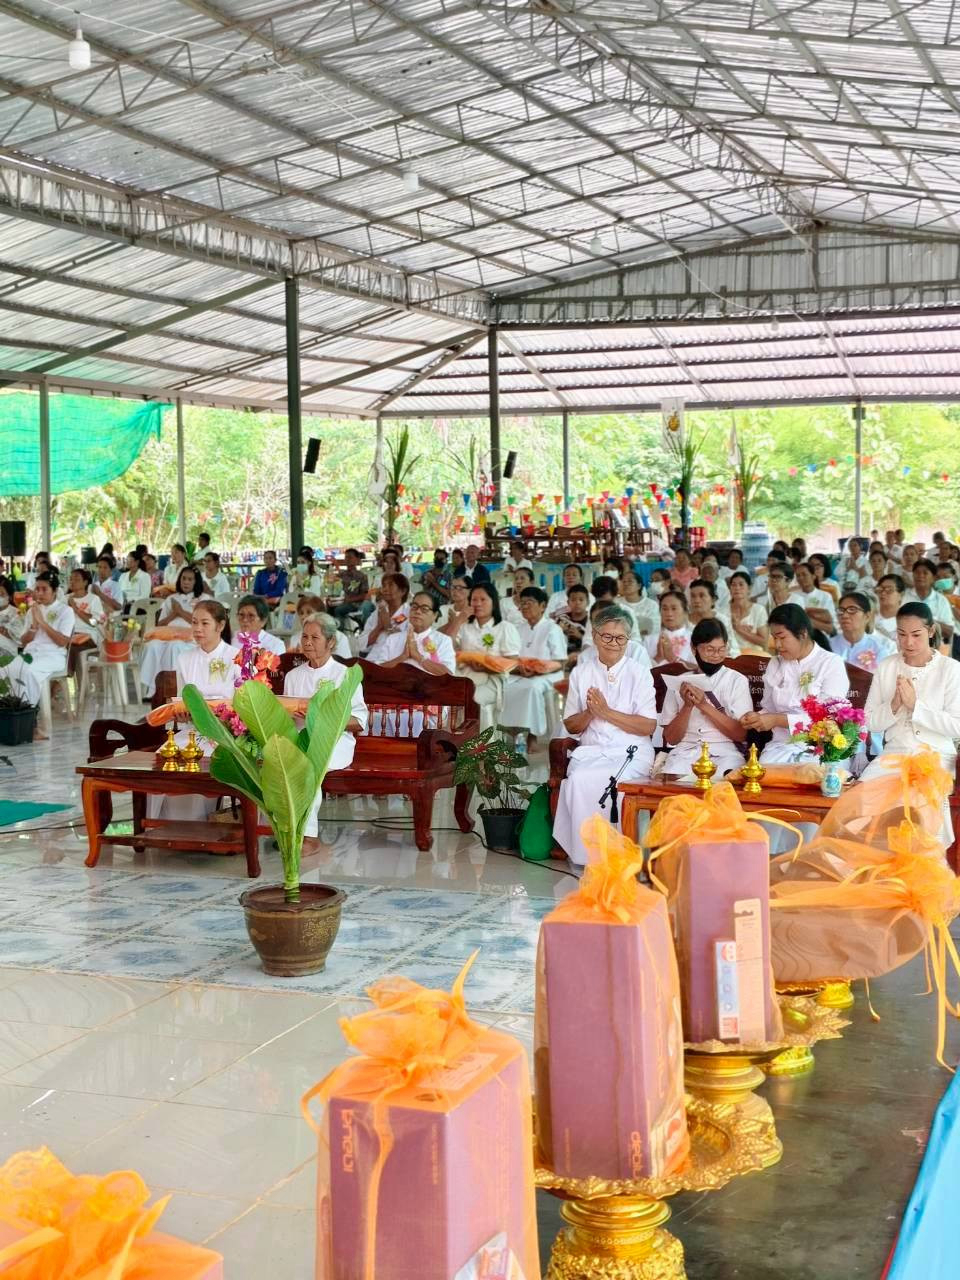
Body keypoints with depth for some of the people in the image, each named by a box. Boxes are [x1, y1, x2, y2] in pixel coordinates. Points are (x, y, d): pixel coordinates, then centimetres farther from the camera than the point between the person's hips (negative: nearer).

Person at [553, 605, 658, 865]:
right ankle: (585, 851, -22)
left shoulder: (640, 674, 5)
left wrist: (607, 712, -11)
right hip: (591, 750, 2)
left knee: (601, 780, -33)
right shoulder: (580, 673, 14)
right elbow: (571, 726, 15)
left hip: (632, 752, -2)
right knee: (579, 778, -32)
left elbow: (648, 726, -3)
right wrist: (590, 712, -7)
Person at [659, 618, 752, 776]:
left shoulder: (737, 681, 8)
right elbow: (671, 738, 8)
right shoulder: (680, 683, 12)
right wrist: (687, 705, -8)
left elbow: (740, 734, -2)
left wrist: (705, 706, -11)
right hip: (686, 751, 1)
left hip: (725, 751, -1)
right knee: (672, 779, -32)